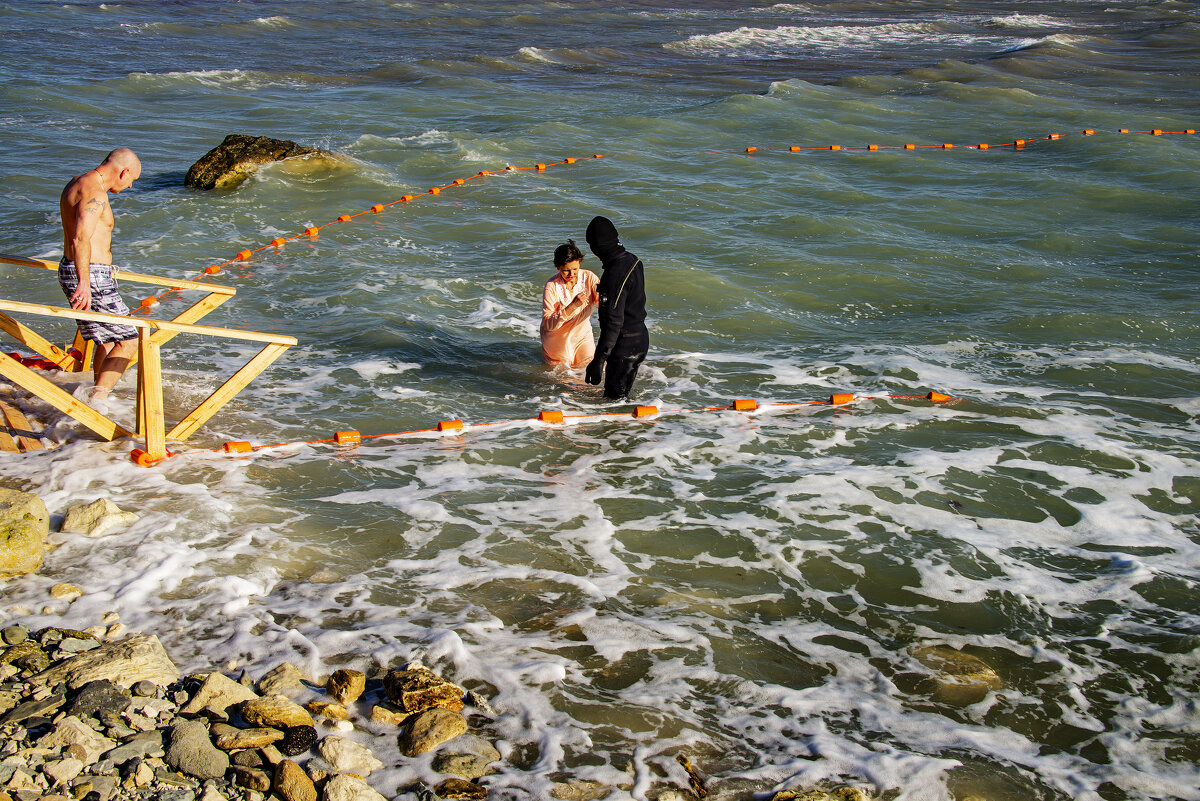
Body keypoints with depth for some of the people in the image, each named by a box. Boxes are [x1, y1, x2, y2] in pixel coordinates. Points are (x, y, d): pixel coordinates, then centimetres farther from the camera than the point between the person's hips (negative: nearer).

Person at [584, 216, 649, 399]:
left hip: (624, 346, -10)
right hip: (640, 338, 10)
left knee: (614, 398, 0)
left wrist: (598, 360, -29)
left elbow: (614, 321, -29)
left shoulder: (616, 273, -26)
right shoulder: (632, 260, 4)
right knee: (623, 395, 20)